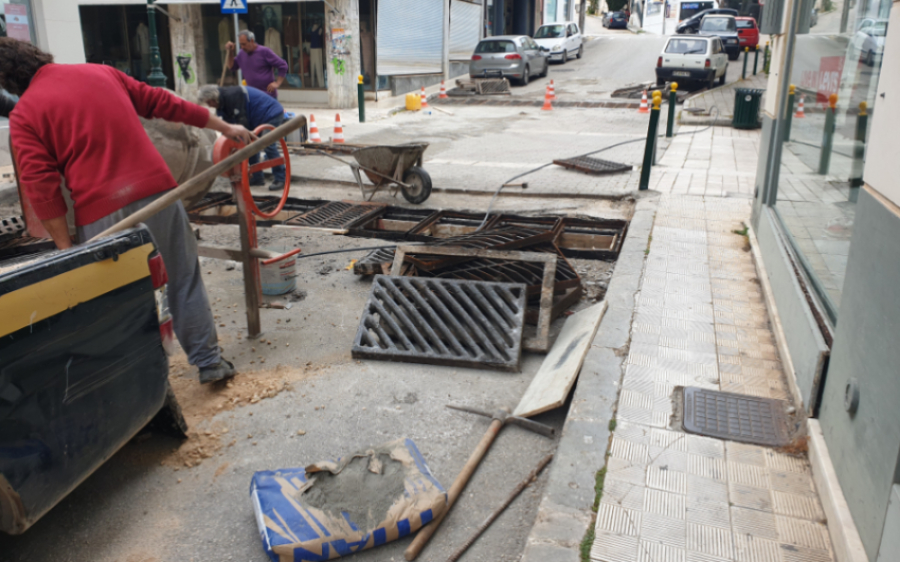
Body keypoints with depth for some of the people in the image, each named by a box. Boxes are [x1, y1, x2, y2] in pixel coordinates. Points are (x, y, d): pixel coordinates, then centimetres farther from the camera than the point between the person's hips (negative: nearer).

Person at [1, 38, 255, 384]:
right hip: (156, 191, 3)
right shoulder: (101, 73, 14)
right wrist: (224, 127, 24)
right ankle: (209, 362, 21)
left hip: (100, 214, -3)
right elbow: (161, 103, 18)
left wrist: (64, 247, -1)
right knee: (184, 280, 14)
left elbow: (40, 186, -5)